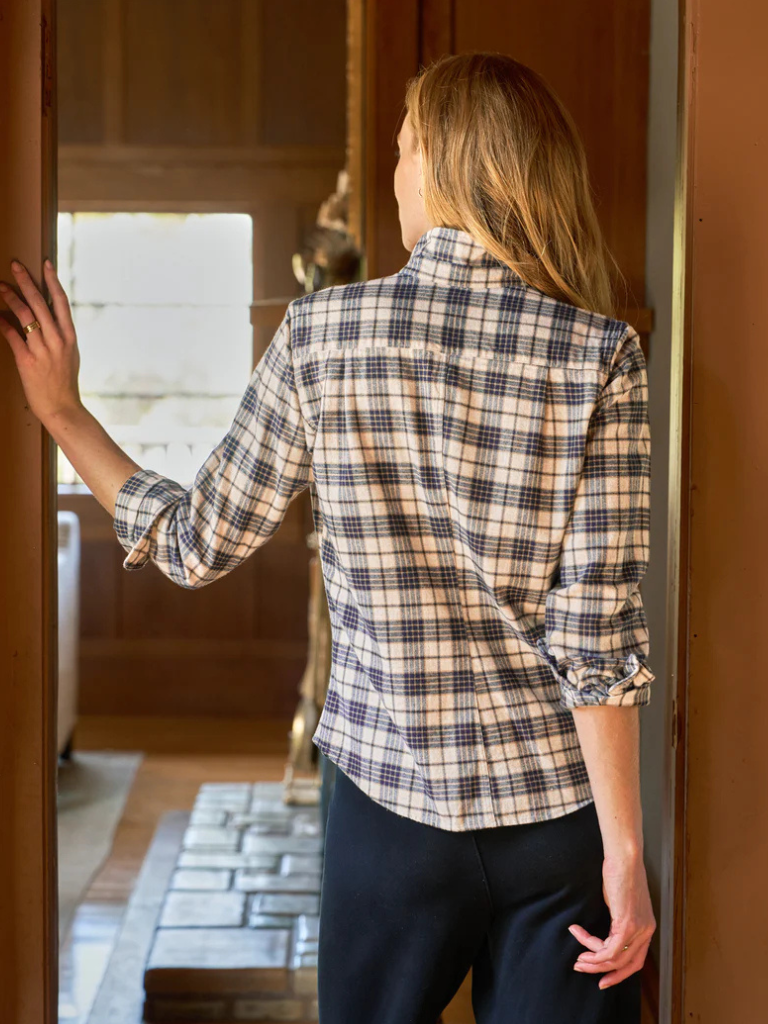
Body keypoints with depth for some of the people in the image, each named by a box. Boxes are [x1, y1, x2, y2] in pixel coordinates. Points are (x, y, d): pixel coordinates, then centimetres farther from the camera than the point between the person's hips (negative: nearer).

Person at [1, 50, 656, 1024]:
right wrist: (625, 848, -5)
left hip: (388, 804, 1)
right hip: (561, 807, 0)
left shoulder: (318, 333, -8)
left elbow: (197, 544, 2)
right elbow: (598, 633, -13)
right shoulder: (600, 356, -10)